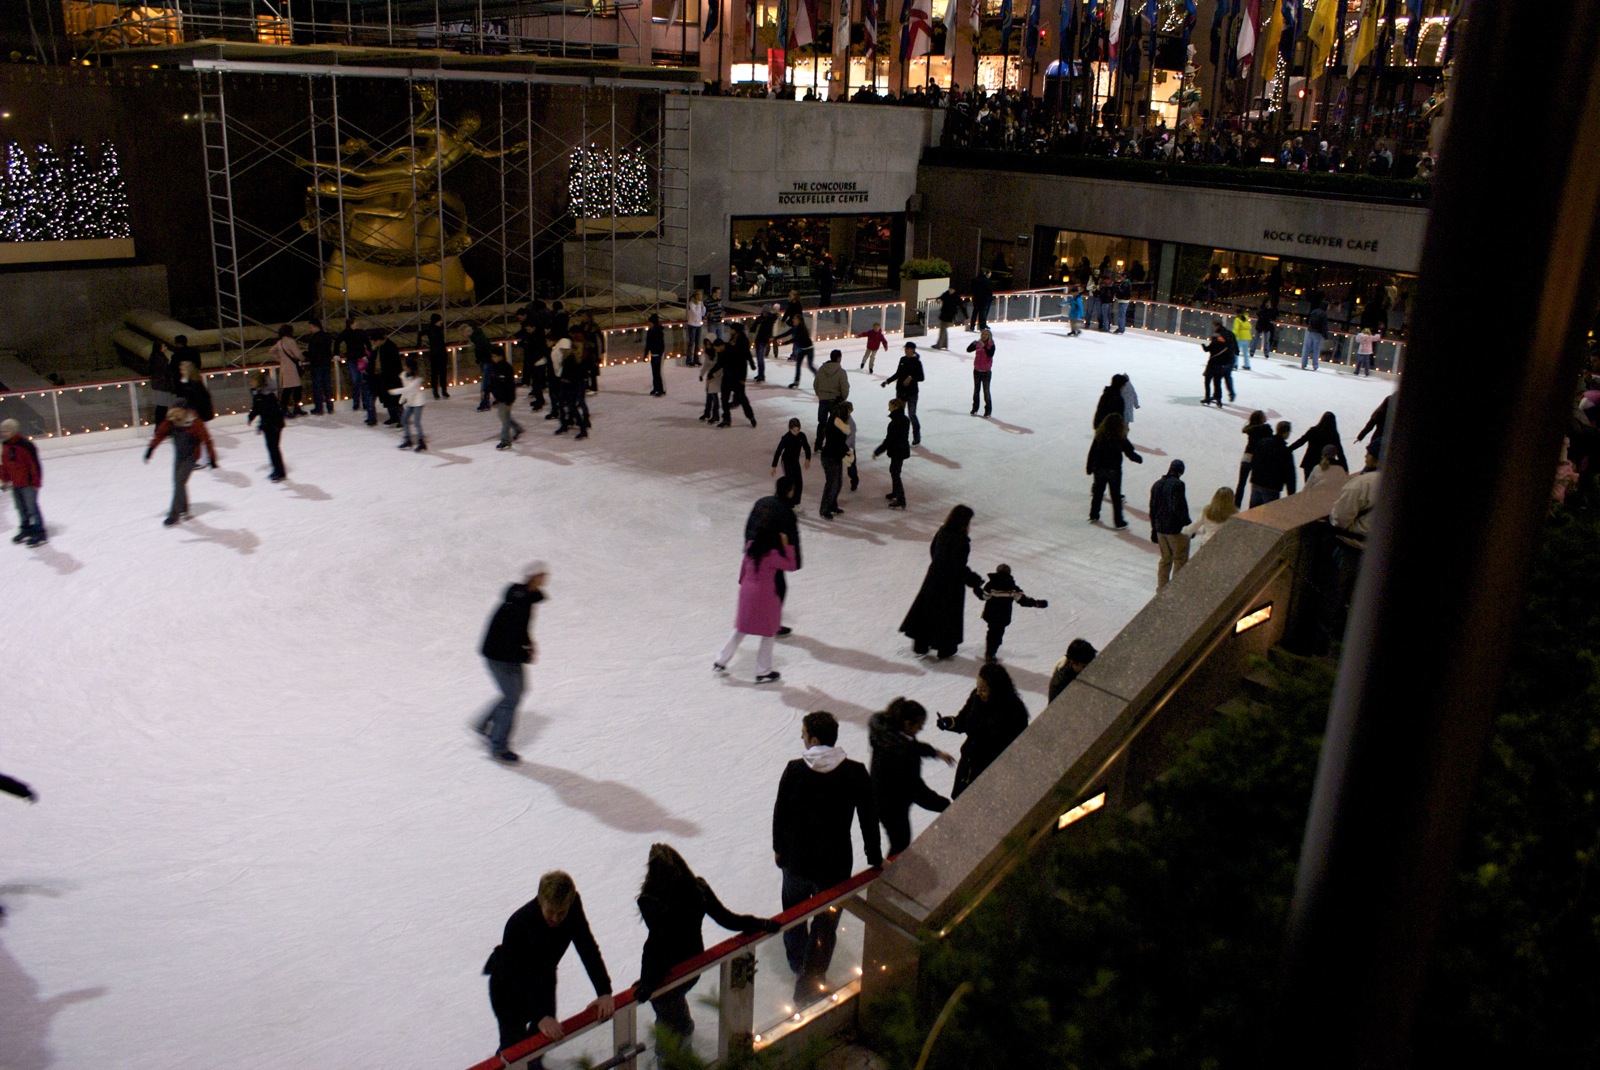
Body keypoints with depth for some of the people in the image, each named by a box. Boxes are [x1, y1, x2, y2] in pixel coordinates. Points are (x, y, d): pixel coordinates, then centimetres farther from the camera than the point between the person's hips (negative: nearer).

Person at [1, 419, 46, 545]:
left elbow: (34, 464, -19)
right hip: (15, 484, 8)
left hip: (28, 483, -8)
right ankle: (26, 529, 33)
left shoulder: (25, 445, -20)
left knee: (32, 507, -3)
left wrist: (36, 482, -17)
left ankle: (39, 532, 4)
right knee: (21, 508, 19)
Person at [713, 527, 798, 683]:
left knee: (741, 629, 21)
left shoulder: (751, 547, 1)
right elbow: (791, 566, -12)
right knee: (768, 634, 9)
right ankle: (763, 672, 15)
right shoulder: (772, 554, -19)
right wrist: (786, 546, -9)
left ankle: (720, 662, 26)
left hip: (747, 593, 7)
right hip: (764, 596, -7)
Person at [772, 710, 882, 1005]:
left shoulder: (795, 770, -14)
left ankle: (797, 961, 48)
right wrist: (875, 858, 8)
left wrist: (778, 848, 11)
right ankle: (809, 983, 17)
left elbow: (780, 813, -5)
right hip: (835, 862, -2)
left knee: (793, 910, 28)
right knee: (825, 925, 13)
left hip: (795, 859, 2)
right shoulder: (856, 773, -13)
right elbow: (869, 819, -5)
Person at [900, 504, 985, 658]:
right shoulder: (961, 541, -25)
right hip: (951, 584, -6)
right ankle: (945, 650, 26)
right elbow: (960, 568, -24)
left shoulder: (942, 532, -4)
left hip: (933, 578, 6)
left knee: (926, 610, 16)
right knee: (949, 616, 12)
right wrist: (975, 582, -14)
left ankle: (921, 646, 27)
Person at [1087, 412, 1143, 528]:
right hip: (1114, 470, -3)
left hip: (1099, 469, 3)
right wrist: (1139, 459, 15)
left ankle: (1094, 515, 29)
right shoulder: (1121, 438, -14)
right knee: (1116, 496, 4)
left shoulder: (1099, 436, -5)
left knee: (1098, 492, 20)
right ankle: (1118, 521, 8)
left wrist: (1089, 467, 11)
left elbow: (1092, 452, 0)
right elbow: (1130, 453, -6)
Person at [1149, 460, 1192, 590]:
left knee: (1165, 559, 18)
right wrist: (1189, 526, -12)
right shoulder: (1178, 484, -15)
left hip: (1160, 529, 7)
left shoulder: (1156, 485, 8)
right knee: (1180, 559, 6)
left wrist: (1154, 529, 19)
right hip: (1175, 529, -7)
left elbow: (1153, 509, 12)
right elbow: (1180, 508, -21)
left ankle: (1161, 587, 20)